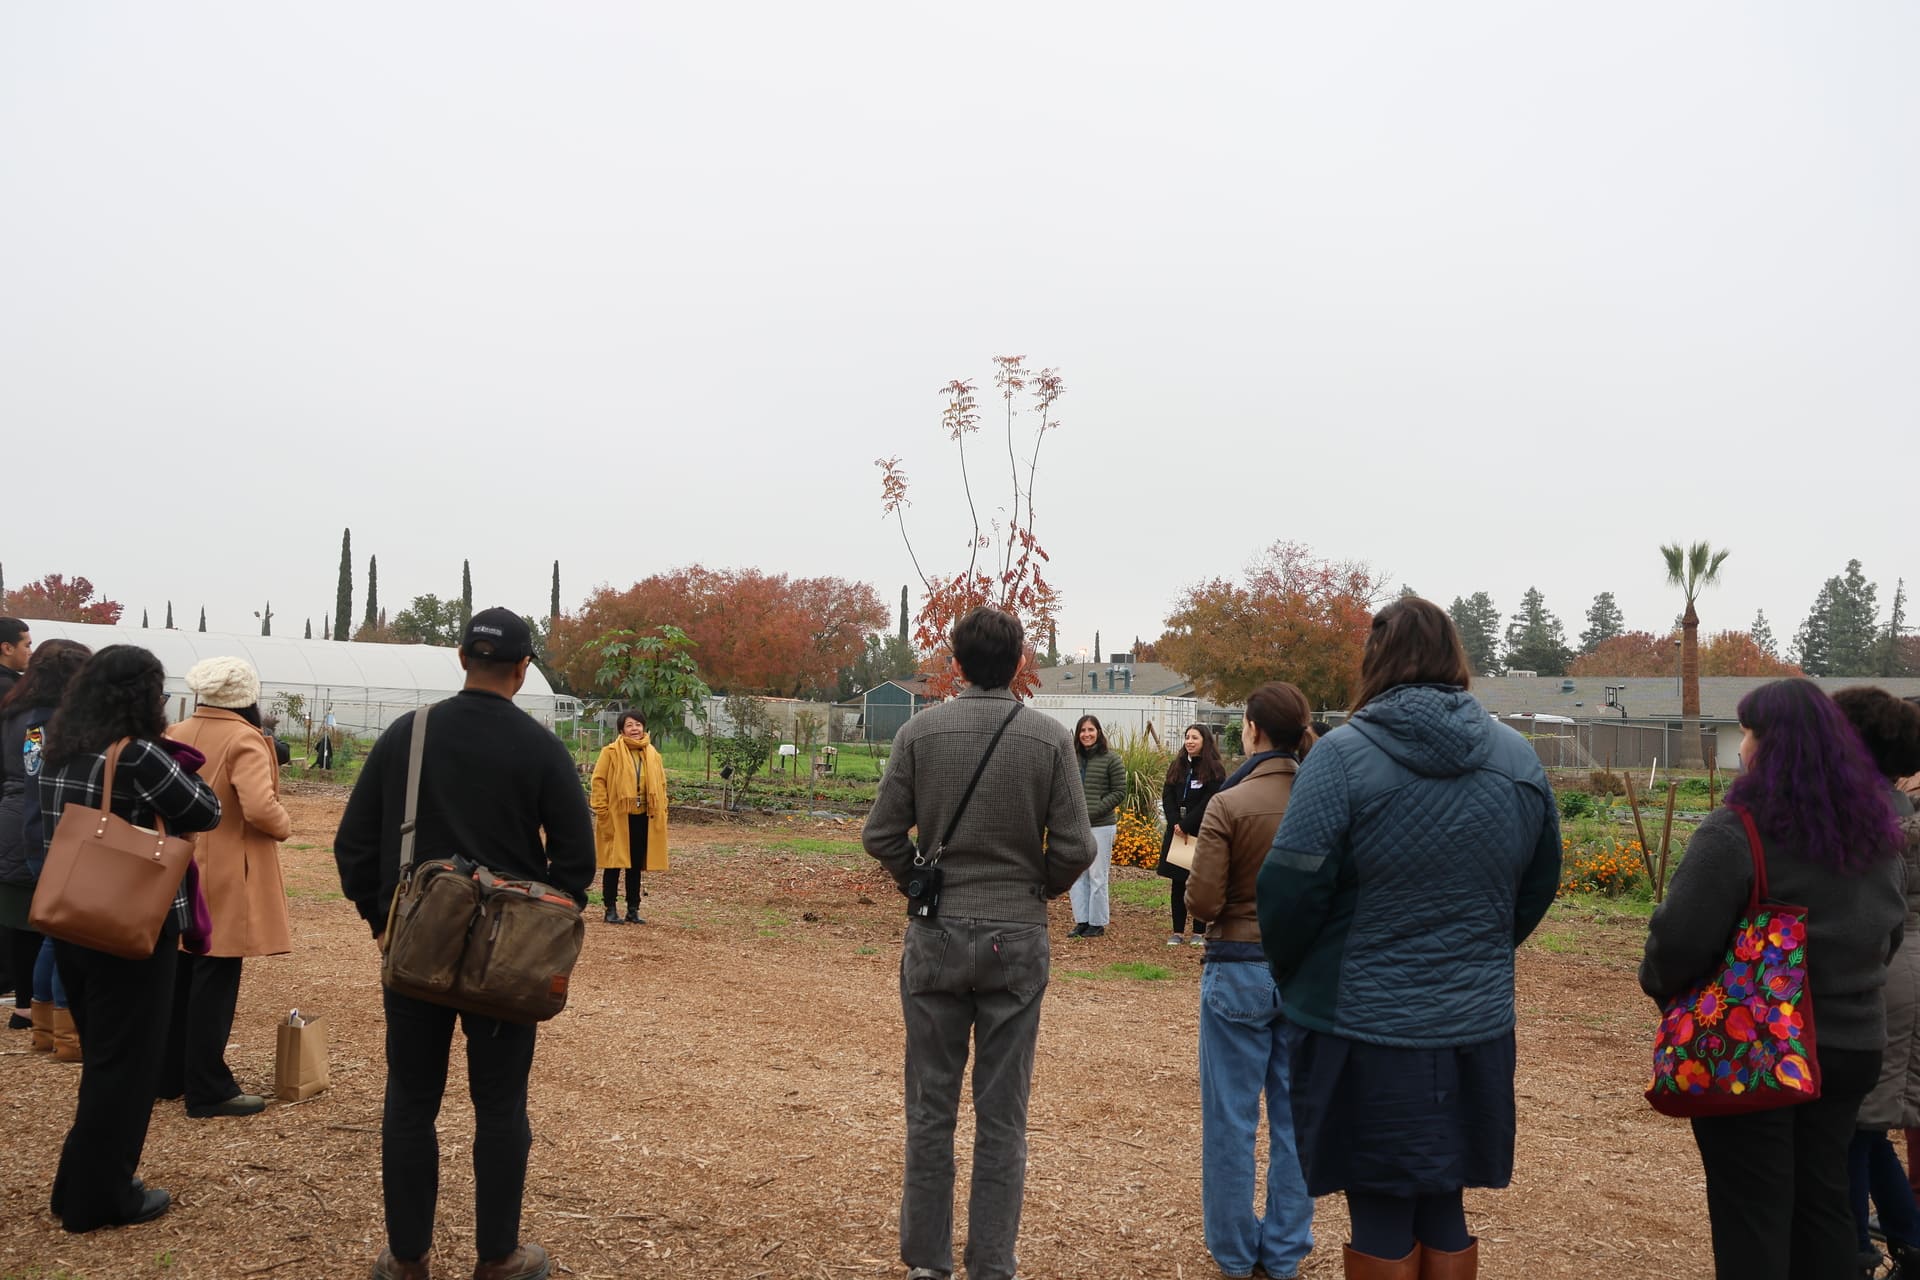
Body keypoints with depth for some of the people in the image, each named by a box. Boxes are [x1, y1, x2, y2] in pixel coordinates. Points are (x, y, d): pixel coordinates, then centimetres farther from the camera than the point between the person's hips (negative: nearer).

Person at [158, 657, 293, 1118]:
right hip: (225, 879, -7)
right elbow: (260, 808, -28)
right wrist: (284, 826, -9)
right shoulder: (244, 740, -17)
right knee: (215, 983, -1)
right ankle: (209, 1091, 6)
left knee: (177, 976, 18)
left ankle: (168, 1076, 30)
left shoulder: (175, 735, 5)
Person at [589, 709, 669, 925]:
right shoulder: (611, 752, -6)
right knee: (614, 864, 3)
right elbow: (599, 781, -7)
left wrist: (661, 811, 7)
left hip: (643, 818, 4)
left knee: (636, 866, 11)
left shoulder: (653, 754, 9)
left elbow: (661, 784, 14)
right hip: (616, 817, -4)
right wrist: (602, 810, -12)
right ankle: (610, 909, 13)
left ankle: (633, 910, 19)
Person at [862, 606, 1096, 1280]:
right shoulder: (1050, 738, -6)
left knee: (930, 1109, 12)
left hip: (935, 938, 0)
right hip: (1017, 940, 0)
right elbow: (1074, 848, -7)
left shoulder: (921, 731, -5)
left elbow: (881, 835, -5)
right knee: (1002, 1118, 10)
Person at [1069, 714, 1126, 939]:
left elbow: (1119, 792, -4)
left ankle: (1098, 924, 12)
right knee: (1076, 875, 8)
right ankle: (1081, 921, 19)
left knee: (1097, 876, 1)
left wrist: (1092, 812, -12)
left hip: (1101, 826, -4)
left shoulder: (1111, 760, -3)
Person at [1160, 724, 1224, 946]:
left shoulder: (1214, 770, -5)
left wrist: (1186, 825, -17)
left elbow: (1208, 803, -13)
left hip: (1201, 834, -5)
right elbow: (1167, 797, 5)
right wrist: (1175, 823, -10)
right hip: (1177, 832, 5)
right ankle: (1177, 931, 11)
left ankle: (1199, 932, 9)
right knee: (1178, 883, 6)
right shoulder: (1176, 766, 11)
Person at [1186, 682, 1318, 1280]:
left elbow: (1203, 901, -17)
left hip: (1241, 970, -3)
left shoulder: (1229, 804, -16)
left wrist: (1196, 884, 5)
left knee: (1231, 1117, 11)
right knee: (1295, 1116, 15)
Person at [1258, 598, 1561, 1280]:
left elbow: (1290, 889, -17)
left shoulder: (1343, 755, -14)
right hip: (1477, 1027, 5)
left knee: (1381, 1219, 9)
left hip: (1364, 1028, -4)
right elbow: (1539, 887, 11)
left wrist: (1290, 977, 2)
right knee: (1443, 1207, 18)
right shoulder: (1519, 758, 2)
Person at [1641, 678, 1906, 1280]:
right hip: (1851, 1045, 7)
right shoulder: (1877, 831, 4)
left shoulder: (1736, 832, -21)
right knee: (1822, 1199, 19)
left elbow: (1681, 938, -23)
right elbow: (1890, 932, 17)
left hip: (1751, 1051, -7)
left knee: (1752, 1212, 4)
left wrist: (1656, 982, -3)